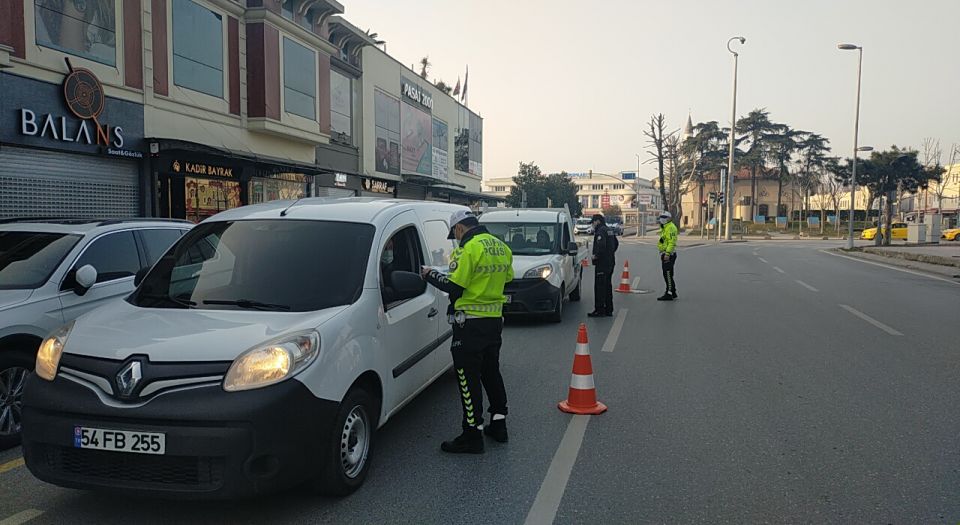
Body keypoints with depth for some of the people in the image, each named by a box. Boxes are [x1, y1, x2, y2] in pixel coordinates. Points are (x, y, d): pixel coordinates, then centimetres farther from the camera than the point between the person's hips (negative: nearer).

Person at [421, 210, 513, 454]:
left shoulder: (469, 249, -17)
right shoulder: (502, 247, 9)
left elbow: (454, 286, -17)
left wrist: (430, 274, -3)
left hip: (470, 323, -8)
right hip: (495, 319, 9)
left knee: (468, 378, -1)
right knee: (491, 372, 20)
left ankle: (472, 435, 3)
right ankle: (498, 424, 30)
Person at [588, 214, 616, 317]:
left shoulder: (600, 231, -15)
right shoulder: (609, 231, 16)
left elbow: (601, 245, -28)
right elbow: (615, 243, 27)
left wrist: (596, 255, -16)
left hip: (602, 263, -10)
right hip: (610, 261, 10)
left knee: (599, 287, -6)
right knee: (608, 286, 14)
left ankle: (599, 310, -4)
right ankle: (608, 310, 18)